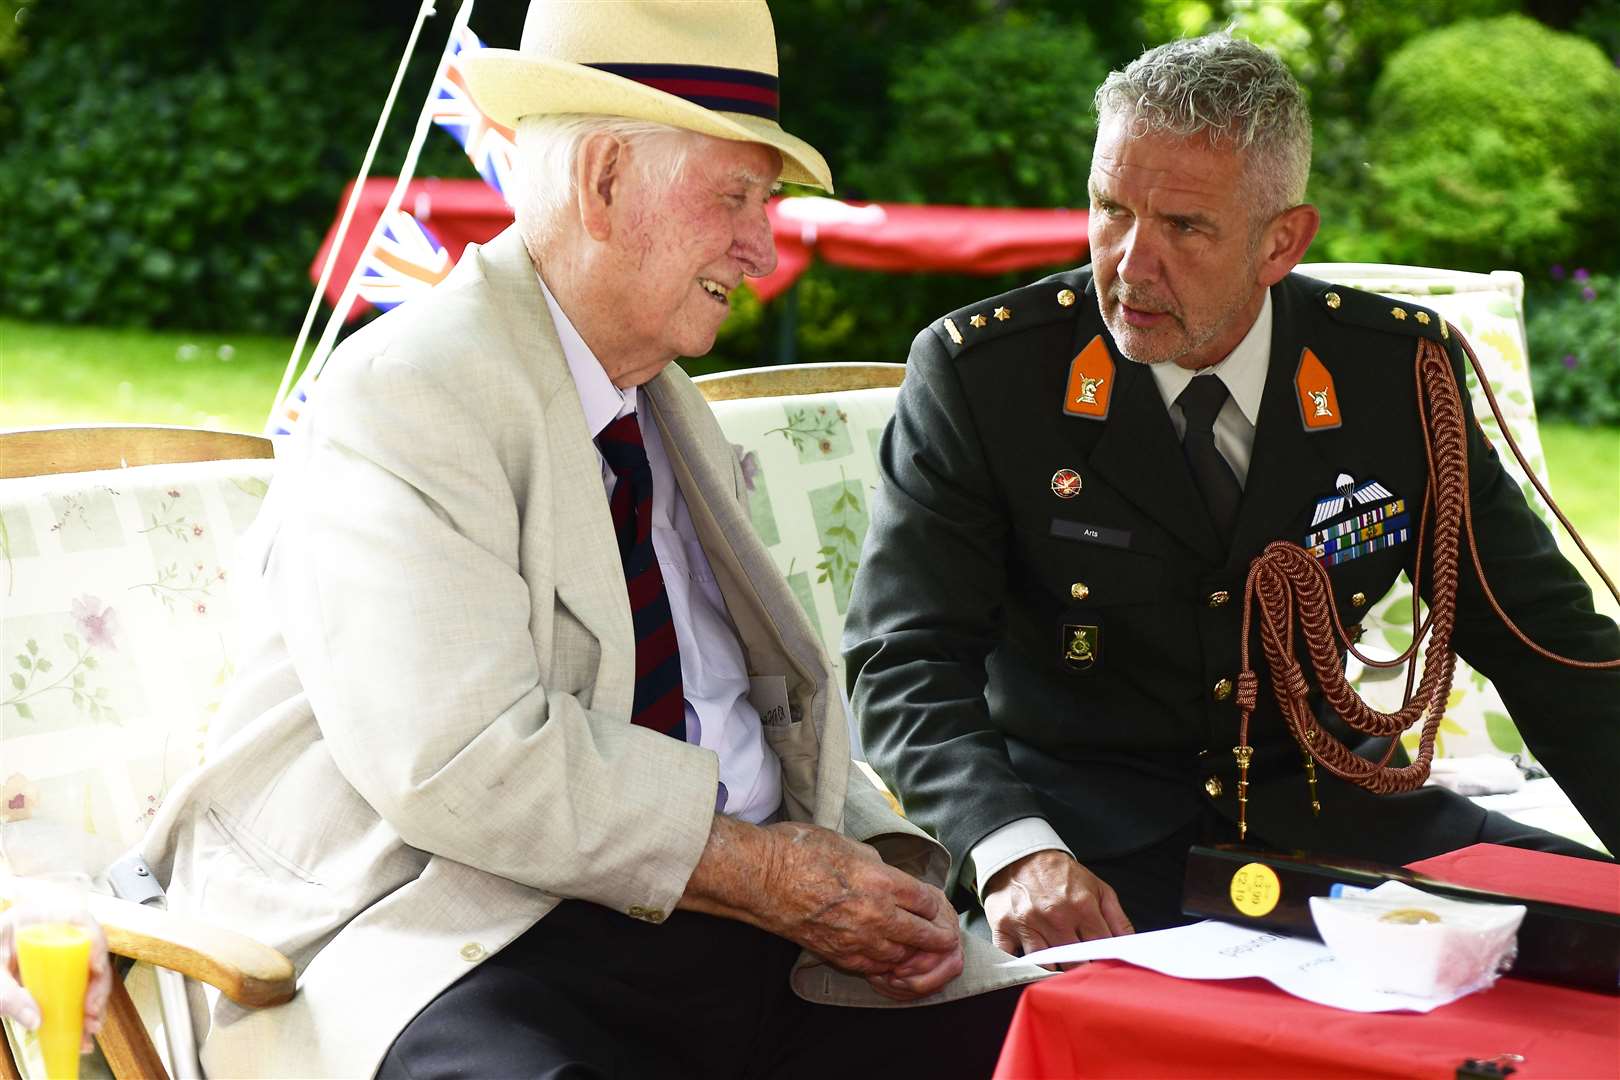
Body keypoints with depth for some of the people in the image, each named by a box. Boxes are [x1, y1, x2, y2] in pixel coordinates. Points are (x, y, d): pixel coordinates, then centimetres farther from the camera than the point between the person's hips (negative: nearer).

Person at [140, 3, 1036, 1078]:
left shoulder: (672, 413, 19)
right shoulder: (403, 397, -10)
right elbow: (462, 761, -20)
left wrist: (881, 871, -1)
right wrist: (770, 874, -16)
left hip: (744, 915, 7)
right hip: (487, 955, -7)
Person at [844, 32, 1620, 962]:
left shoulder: (1399, 371, -1)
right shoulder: (976, 375, -8)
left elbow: (1543, 639, 5)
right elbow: (908, 661, -13)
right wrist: (1014, 851, -32)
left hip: (1321, 809, 4)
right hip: (1078, 816, -3)